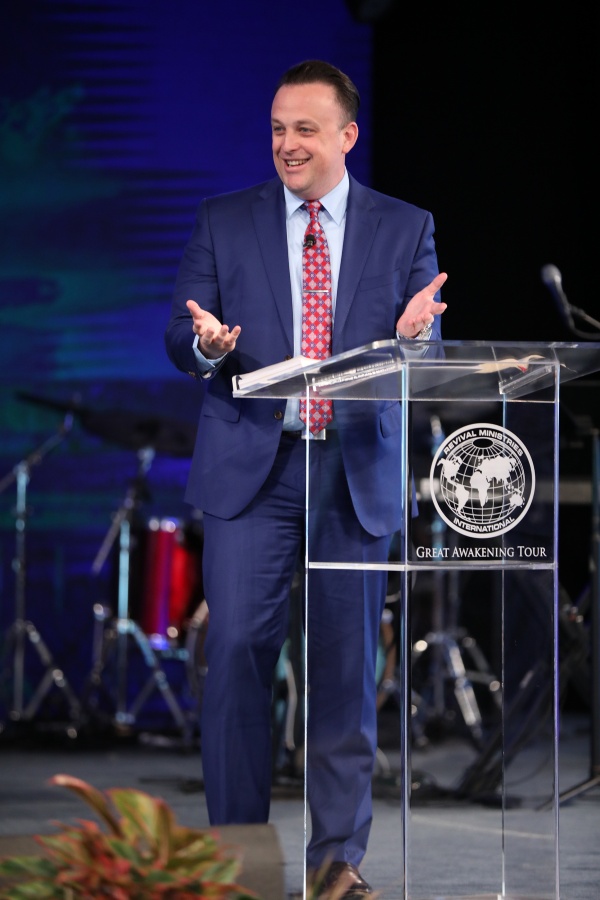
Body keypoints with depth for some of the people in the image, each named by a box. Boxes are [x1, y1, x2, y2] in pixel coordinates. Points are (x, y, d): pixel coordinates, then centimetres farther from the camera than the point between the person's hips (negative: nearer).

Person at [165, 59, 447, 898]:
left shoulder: (405, 228, 8)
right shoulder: (224, 222, 7)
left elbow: (426, 359, 5)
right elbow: (180, 335, 5)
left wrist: (415, 332, -19)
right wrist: (208, 343, -19)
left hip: (356, 473, 1)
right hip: (251, 467, 0)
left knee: (348, 668, 2)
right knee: (237, 658, -6)